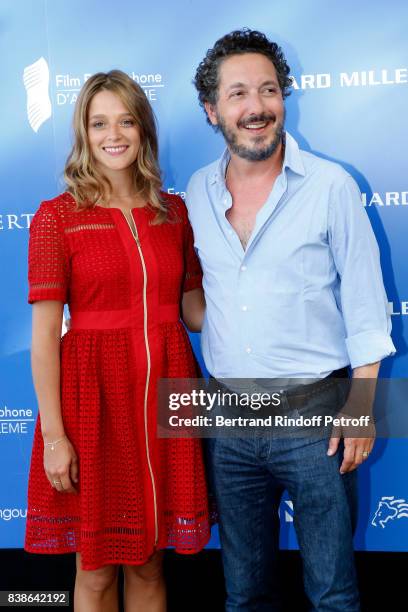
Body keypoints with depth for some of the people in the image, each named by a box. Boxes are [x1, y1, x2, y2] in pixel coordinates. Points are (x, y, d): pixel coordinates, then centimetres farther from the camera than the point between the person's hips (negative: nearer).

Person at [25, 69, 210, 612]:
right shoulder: (58, 216, -3)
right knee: (96, 568, 11)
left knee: (149, 561, 15)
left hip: (165, 388, 3)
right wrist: (53, 434, -11)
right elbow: (44, 333, -7)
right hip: (93, 391, -3)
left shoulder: (173, 212, 8)